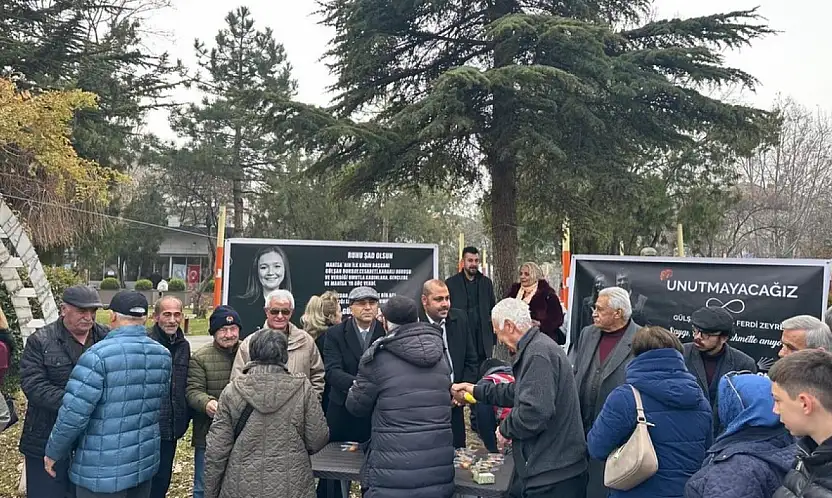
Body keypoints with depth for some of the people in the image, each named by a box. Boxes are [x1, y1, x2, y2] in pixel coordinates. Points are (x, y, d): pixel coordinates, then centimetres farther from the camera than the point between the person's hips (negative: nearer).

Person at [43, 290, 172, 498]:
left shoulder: (99, 354, -18)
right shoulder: (163, 355, 1)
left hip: (103, 468, -5)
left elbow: (74, 412, -18)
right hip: (146, 462, 6)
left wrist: (53, 451, -3)